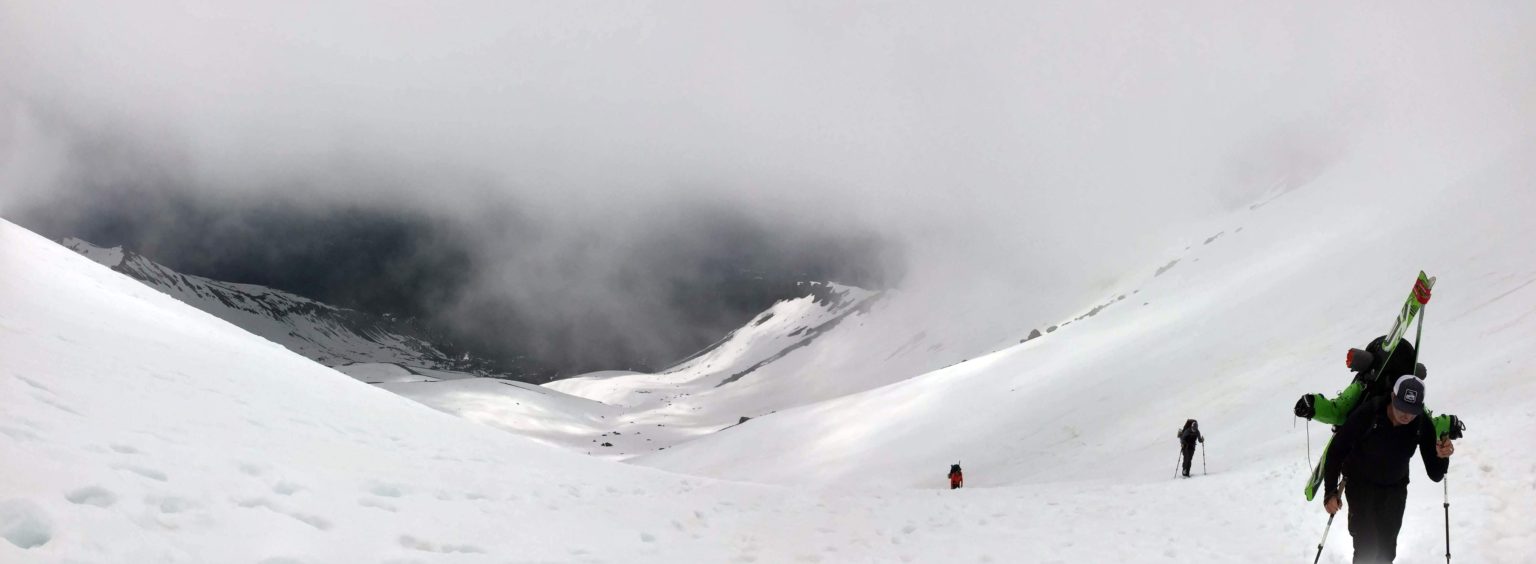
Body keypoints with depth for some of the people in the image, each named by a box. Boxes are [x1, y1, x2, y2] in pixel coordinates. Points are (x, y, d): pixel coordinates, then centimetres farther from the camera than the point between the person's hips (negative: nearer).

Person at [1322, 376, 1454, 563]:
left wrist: (1442, 457, -37)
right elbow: (1336, 450, -18)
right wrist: (1330, 492, -20)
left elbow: (1435, 475, -15)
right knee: (1367, 547, -11)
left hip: (1395, 489, 3)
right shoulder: (1367, 414, -30)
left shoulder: (1423, 425, -20)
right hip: (1361, 485, -3)